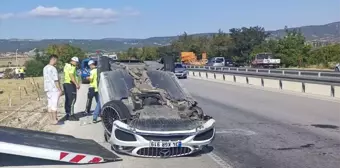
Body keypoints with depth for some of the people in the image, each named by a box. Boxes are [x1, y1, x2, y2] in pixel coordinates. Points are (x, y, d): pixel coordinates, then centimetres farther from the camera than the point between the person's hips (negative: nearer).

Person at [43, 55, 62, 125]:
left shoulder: (45, 68, 11)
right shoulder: (53, 68, -17)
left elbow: (46, 79, 14)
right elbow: (56, 80, -18)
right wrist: (60, 90, -14)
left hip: (47, 88, 9)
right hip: (54, 89, -9)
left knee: (50, 104, 11)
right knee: (54, 104, -4)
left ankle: (51, 119, 17)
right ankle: (54, 120, -1)